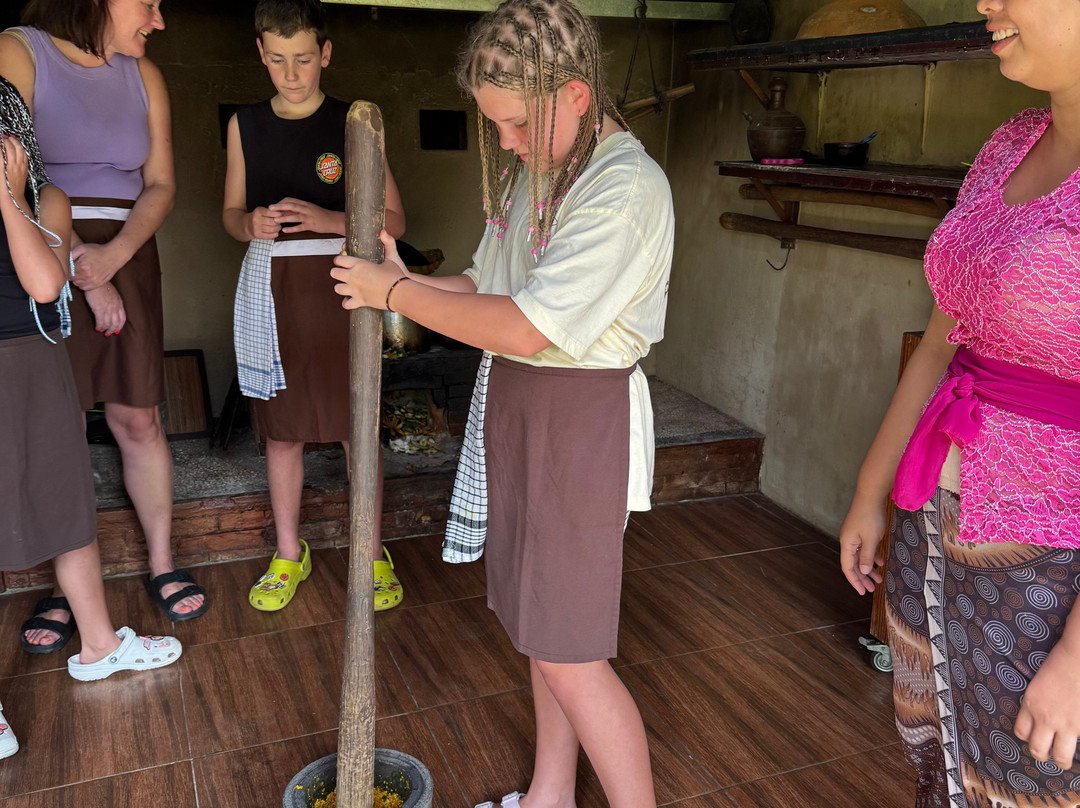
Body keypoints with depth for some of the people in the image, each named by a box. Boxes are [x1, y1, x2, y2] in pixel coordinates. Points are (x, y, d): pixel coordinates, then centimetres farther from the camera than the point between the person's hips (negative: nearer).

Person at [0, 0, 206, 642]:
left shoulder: (144, 75, 11)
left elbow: (160, 184, 7)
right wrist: (83, 270, -14)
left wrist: (113, 256, -10)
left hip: (123, 258, 4)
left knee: (138, 420, 3)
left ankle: (163, 564, 17)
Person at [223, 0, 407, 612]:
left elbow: (393, 221, -3)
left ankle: (373, 555, 18)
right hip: (268, 288, 3)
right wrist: (251, 223, -9)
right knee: (281, 431, 11)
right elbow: (231, 212, 15)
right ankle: (289, 554, 27)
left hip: (337, 286, -3)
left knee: (356, 428, 1)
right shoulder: (245, 125, 8)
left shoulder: (353, 124, -2)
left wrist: (327, 219, -19)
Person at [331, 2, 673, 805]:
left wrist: (393, 294, -15)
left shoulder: (626, 187, -19)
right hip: (514, 408, 8)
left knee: (568, 654, -1)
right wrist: (405, 281, -5)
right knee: (540, 621, 18)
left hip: (580, 422, -8)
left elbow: (524, 326, -25)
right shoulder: (534, 172, 8)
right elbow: (488, 291, 12)